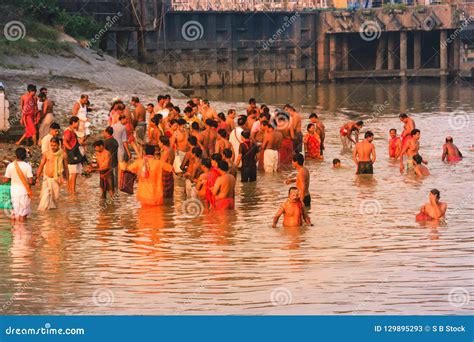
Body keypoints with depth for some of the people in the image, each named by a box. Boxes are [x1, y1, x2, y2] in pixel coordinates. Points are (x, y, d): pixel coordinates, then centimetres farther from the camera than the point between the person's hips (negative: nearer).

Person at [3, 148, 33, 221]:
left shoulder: (10, 166, -8)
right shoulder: (27, 166, -15)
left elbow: (6, 180, -4)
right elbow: (30, 181, -17)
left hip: (14, 190, 2)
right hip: (24, 190, -2)